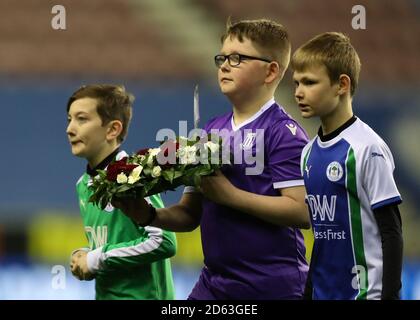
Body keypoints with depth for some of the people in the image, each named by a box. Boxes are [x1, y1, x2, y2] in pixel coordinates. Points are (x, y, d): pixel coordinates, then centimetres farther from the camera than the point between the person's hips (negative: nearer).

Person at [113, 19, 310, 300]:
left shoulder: (283, 132, -7)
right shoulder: (211, 131, 13)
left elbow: (302, 211, -17)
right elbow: (190, 214, 16)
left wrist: (229, 194, -18)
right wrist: (150, 216, -4)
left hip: (273, 286, -6)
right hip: (214, 284, 6)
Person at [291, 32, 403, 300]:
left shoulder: (366, 149, -12)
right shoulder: (309, 152, 9)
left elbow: (391, 233, -11)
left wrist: (389, 294, -14)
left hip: (366, 290, -7)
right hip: (323, 292, 7)